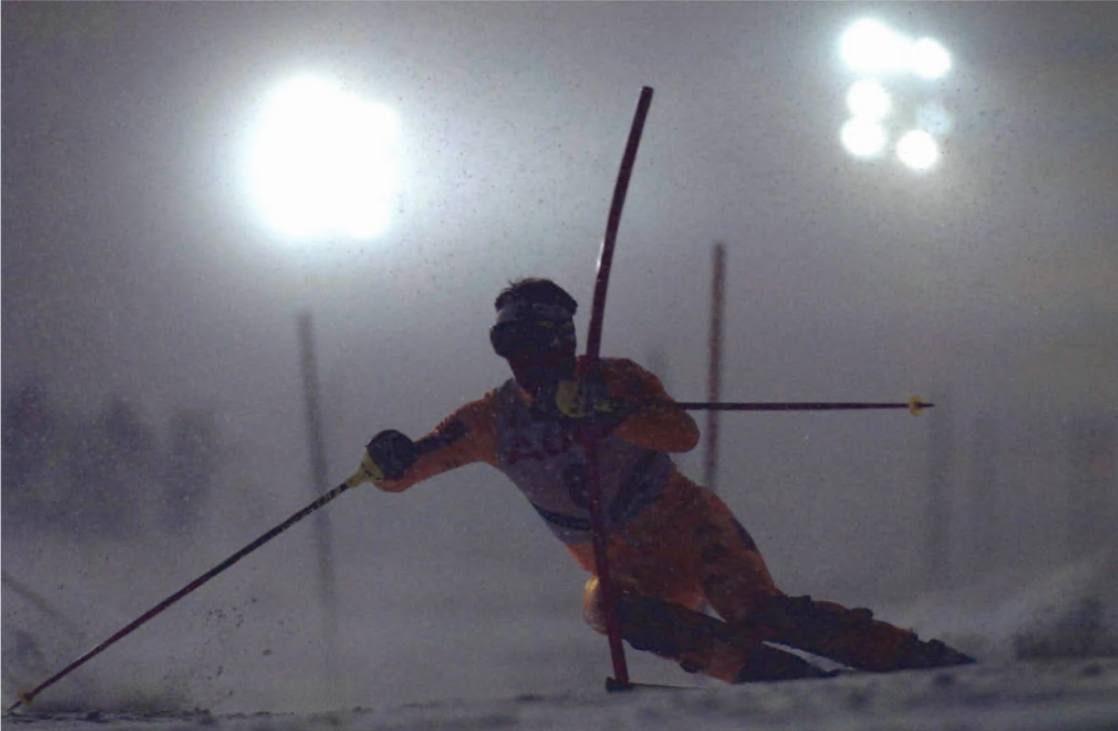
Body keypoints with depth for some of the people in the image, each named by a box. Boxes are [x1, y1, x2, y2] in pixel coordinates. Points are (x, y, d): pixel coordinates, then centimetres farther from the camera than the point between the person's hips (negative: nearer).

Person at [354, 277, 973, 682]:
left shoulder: (612, 381, -9)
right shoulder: (492, 421, 0)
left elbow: (684, 433, -25)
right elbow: (398, 474, 2)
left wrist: (609, 415, -41)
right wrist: (390, 461, -23)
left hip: (690, 529, -3)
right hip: (628, 570, 3)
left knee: (757, 610, -30)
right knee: (604, 605, -32)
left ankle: (918, 659, -26)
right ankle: (785, 677, -36)